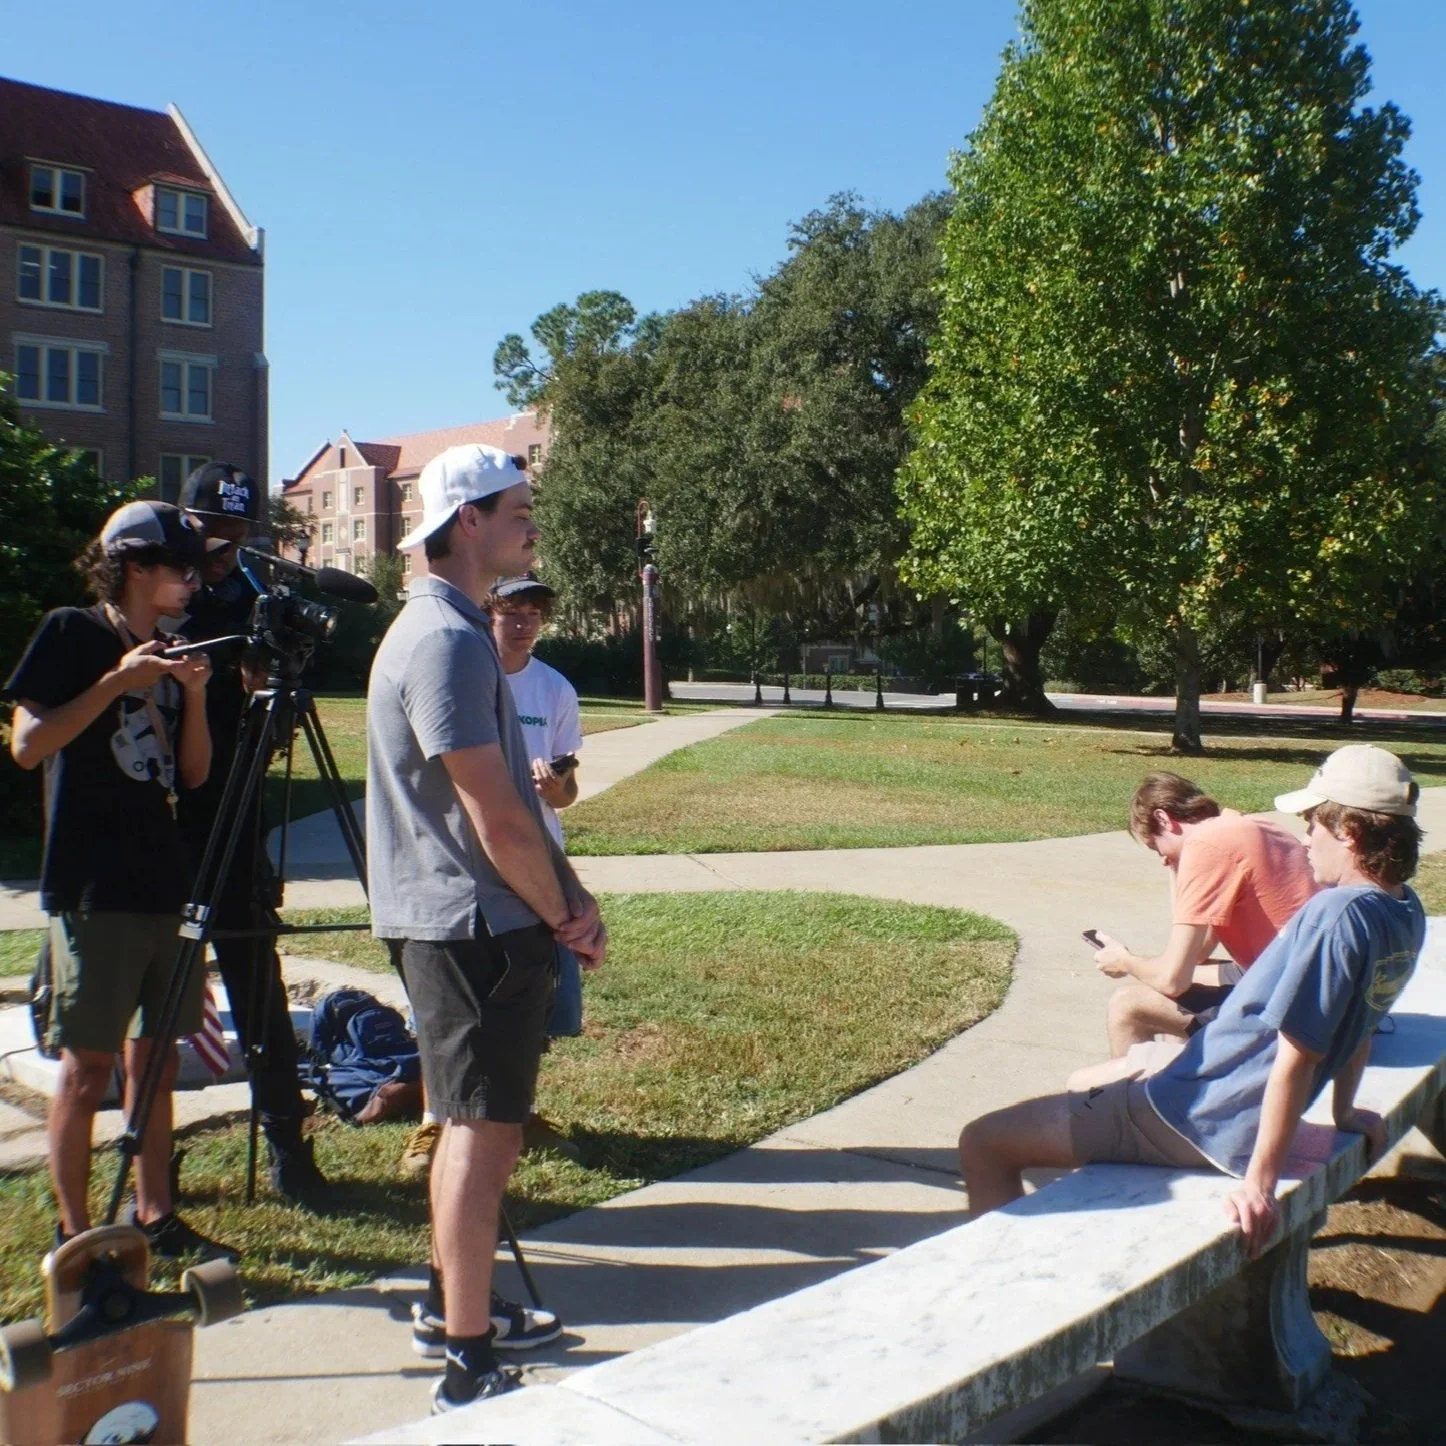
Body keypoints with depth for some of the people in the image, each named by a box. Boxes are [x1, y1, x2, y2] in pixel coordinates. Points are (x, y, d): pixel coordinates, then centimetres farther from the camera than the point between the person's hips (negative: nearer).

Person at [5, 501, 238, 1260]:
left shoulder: (168, 653, 15)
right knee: (88, 1063, -2)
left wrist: (193, 693, -4)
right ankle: (74, 1235, 8)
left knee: (156, 1055, 10)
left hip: (165, 885, 7)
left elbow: (192, 773, 11)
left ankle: (155, 1217, 18)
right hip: (92, 888, -6)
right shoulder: (70, 634, -3)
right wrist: (117, 680, -17)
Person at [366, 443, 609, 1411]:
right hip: (474, 923, -10)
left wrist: (571, 899, 9)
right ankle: (469, 1368, 5)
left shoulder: (461, 630, 16)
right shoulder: (446, 641, -17)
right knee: (482, 1132, -4)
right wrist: (563, 915, -7)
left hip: (488, 920, 10)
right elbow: (495, 818, -20)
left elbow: (519, 795, 16)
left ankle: (453, 1307, 34)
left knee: (486, 1122, 19)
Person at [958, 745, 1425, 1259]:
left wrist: (1259, 1180, -25)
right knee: (1083, 1081, 35)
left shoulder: (1336, 913, -27)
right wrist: (1344, 1111, 29)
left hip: (1195, 1117, -10)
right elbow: (1357, 1022, 17)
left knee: (981, 1144, -9)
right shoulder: (1406, 912, 3)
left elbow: (1296, 1057, -28)